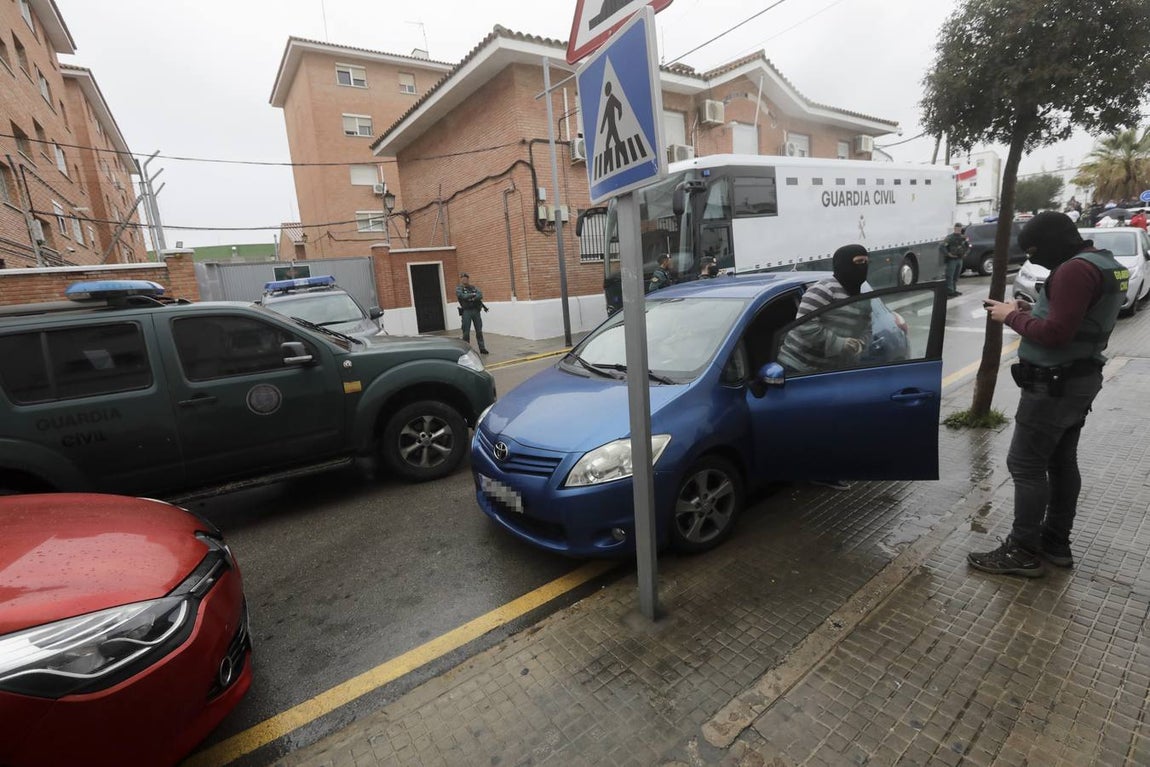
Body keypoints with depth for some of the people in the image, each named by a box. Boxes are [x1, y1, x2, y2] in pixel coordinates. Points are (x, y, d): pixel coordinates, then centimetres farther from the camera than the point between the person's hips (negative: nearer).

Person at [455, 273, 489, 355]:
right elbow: (463, 296, -15)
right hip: (466, 311, -3)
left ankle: (482, 348, 12)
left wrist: (471, 298, -17)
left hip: (476, 310, 4)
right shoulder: (459, 288, 4)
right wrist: (473, 294, -5)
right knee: (466, 332, -2)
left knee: (479, 330, 6)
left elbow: (480, 295, -3)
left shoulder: (473, 287, 14)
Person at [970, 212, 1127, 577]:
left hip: (1055, 384, -11)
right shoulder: (1104, 264, 14)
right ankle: (1056, 543, 25)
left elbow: (1055, 333, -26)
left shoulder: (1075, 269, -20)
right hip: (1080, 379, 11)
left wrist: (1012, 317, -13)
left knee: (1025, 464, -5)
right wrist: (1027, 311, 4)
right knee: (1062, 461, 15)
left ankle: (1023, 552, 3)